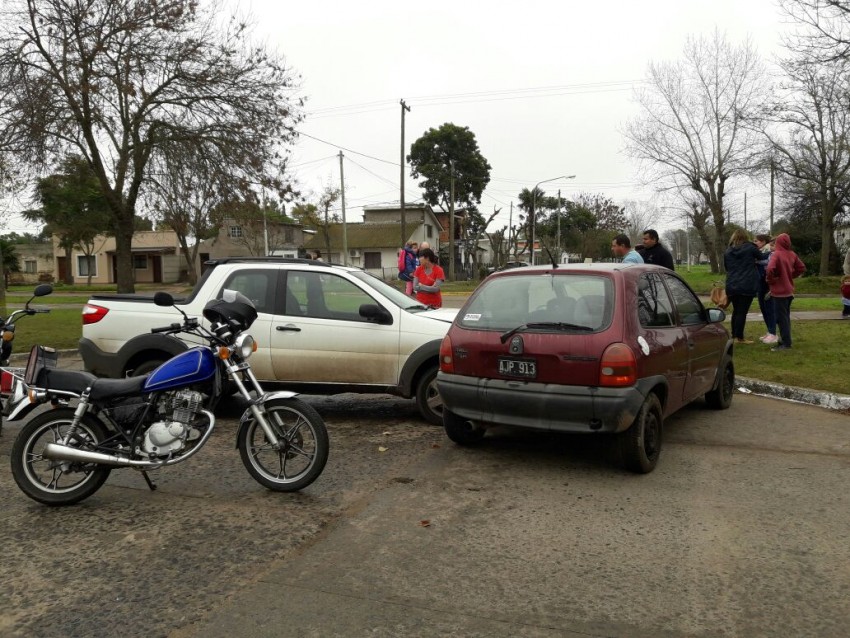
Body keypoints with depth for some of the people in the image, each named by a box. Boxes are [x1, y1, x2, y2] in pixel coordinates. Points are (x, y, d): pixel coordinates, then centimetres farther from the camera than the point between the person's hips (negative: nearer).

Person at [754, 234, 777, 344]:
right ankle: (769, 332, 23)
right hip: (761, 285, 8)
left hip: (768, 286, -8)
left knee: (769, 309, -3)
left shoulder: (770, 253, -14)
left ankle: (773, 334, 4)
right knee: (763, 308, 12)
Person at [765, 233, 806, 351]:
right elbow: (801, 268, 13)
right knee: (786, 317, 17)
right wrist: (790, 276, 14)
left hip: (779, 291, -7)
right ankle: (785, 339, 25)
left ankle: (786, 344, -1)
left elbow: (770, 269, -32)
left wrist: (770, 280, -14)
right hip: (789, 290, 7)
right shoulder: (792, 254, 4)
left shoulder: (776, 254, -17)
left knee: (781, 318, -2)